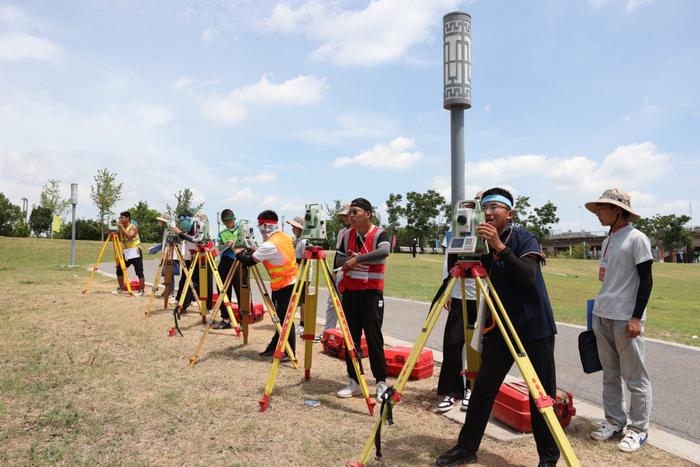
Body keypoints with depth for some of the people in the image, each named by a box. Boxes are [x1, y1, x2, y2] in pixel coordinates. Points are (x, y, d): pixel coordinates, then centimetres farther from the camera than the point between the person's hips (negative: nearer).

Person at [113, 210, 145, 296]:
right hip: (126, 253, 8)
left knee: (139, 272, -8)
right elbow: (118, 239, 10)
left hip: (135, 252, -8)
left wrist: (121, 228, -23)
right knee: (119, 270, 9)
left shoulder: (133, 227, -9)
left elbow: (129, 236, -26)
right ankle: (121, 289, 23)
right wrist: (116, 231, -3)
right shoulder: (120, 228, 12)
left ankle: (141, 291, -5)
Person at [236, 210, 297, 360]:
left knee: (284, 320, -3)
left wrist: (239, 253, 5)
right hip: (291, 282, 9)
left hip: (283, 286, -9)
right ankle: (275, 347, 24)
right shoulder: (285, 237, 7)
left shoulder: (269, 245, -20)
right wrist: (255, 251, 16)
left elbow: (249, 261, -14)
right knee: (281, 318, 15)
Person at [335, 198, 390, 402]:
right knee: (351, 338, 7)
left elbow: (384, 251, -28)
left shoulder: (379, 234, -8)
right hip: (349, 292, 5)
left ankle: (381, 383, 7)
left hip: (371, 293, -5)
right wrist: (348, 260, -12)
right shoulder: (347, 235, 8)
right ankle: (354, 381, 18)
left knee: (373, 338, -4)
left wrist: (358, 259, -32)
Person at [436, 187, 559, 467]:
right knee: (483, 388, 4)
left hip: (535, 328, -4)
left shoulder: (525, 239, -9)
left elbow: (528, 275, -25)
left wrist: (499, 246, -34)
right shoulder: (483, 243, 5)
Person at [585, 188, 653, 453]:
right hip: (601, 316, 8)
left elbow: (646, 281, -11)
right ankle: (614, 421, 24)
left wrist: (636, 317, -16)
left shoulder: (636, 239, -9)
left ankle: (638, 429, 13)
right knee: (610, 374, 13)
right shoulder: (607, 241, 13)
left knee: (634, 378, 2)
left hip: (626, 319, -8)